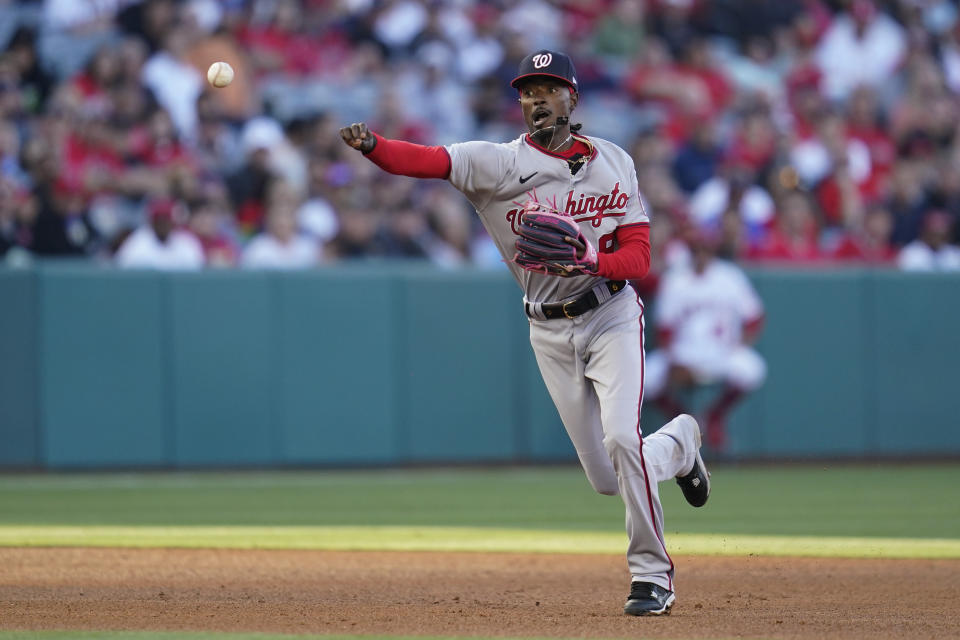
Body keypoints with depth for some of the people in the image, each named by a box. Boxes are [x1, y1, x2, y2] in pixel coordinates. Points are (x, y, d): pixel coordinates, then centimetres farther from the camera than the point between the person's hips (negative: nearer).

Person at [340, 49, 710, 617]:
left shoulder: (614, 163, -2)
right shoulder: (500, 163, -6)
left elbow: (639, 256, -7)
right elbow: (430, 161, -24)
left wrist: (591, 259, -28)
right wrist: (372, 145, -43)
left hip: (612, 318, -1)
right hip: (550, 331, 2)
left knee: (621, 437, -23)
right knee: (608, 480, 5)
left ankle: (653, 572, -7)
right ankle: (679, 443, 40)